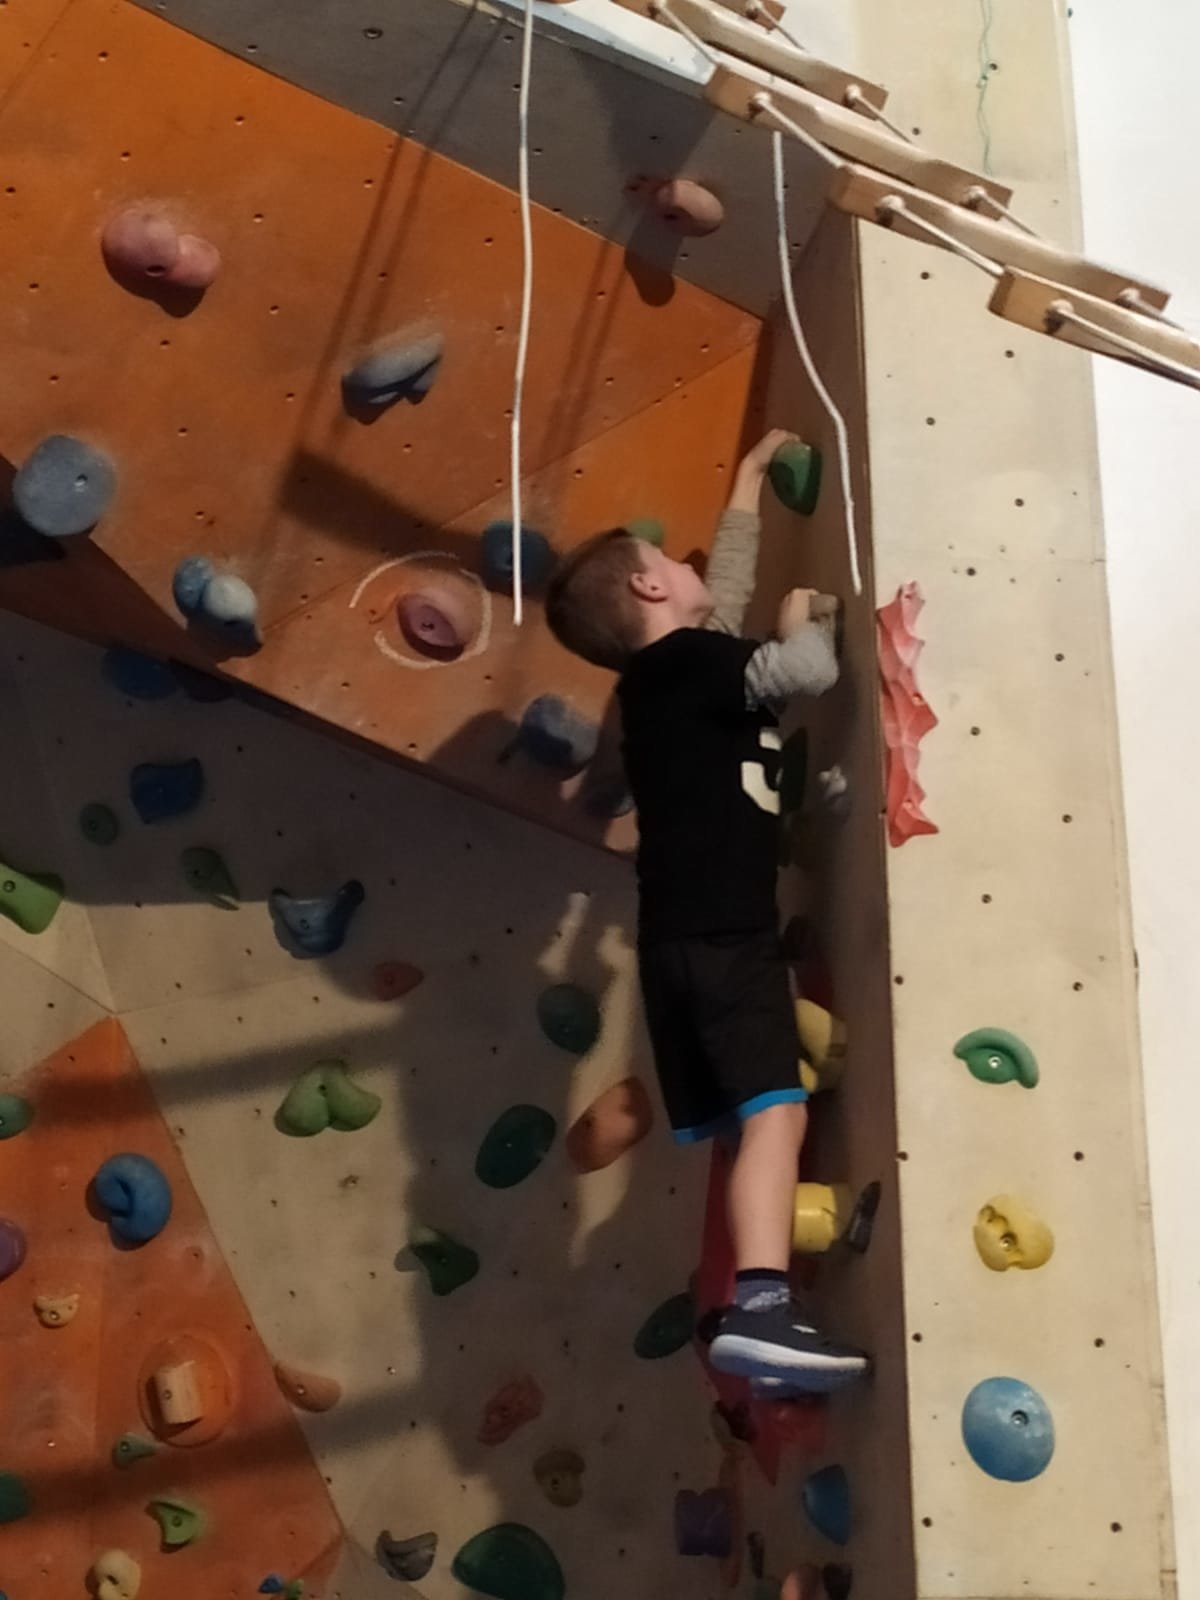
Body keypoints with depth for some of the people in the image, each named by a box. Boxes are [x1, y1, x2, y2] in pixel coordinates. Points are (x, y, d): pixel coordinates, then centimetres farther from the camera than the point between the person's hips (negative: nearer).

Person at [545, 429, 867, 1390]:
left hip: (685, 938, 10)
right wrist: (806, 620, 3)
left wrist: (751, 474, 46)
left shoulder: (671, 673, 21)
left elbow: (731, 578, 36)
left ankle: (756, 1310, 6)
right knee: (775, 1110, -19)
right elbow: (810, 671, -21)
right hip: (720, 934, -10)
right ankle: (761, 1308, -30)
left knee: (746, 1124, 7)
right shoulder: (689, 662, -6)